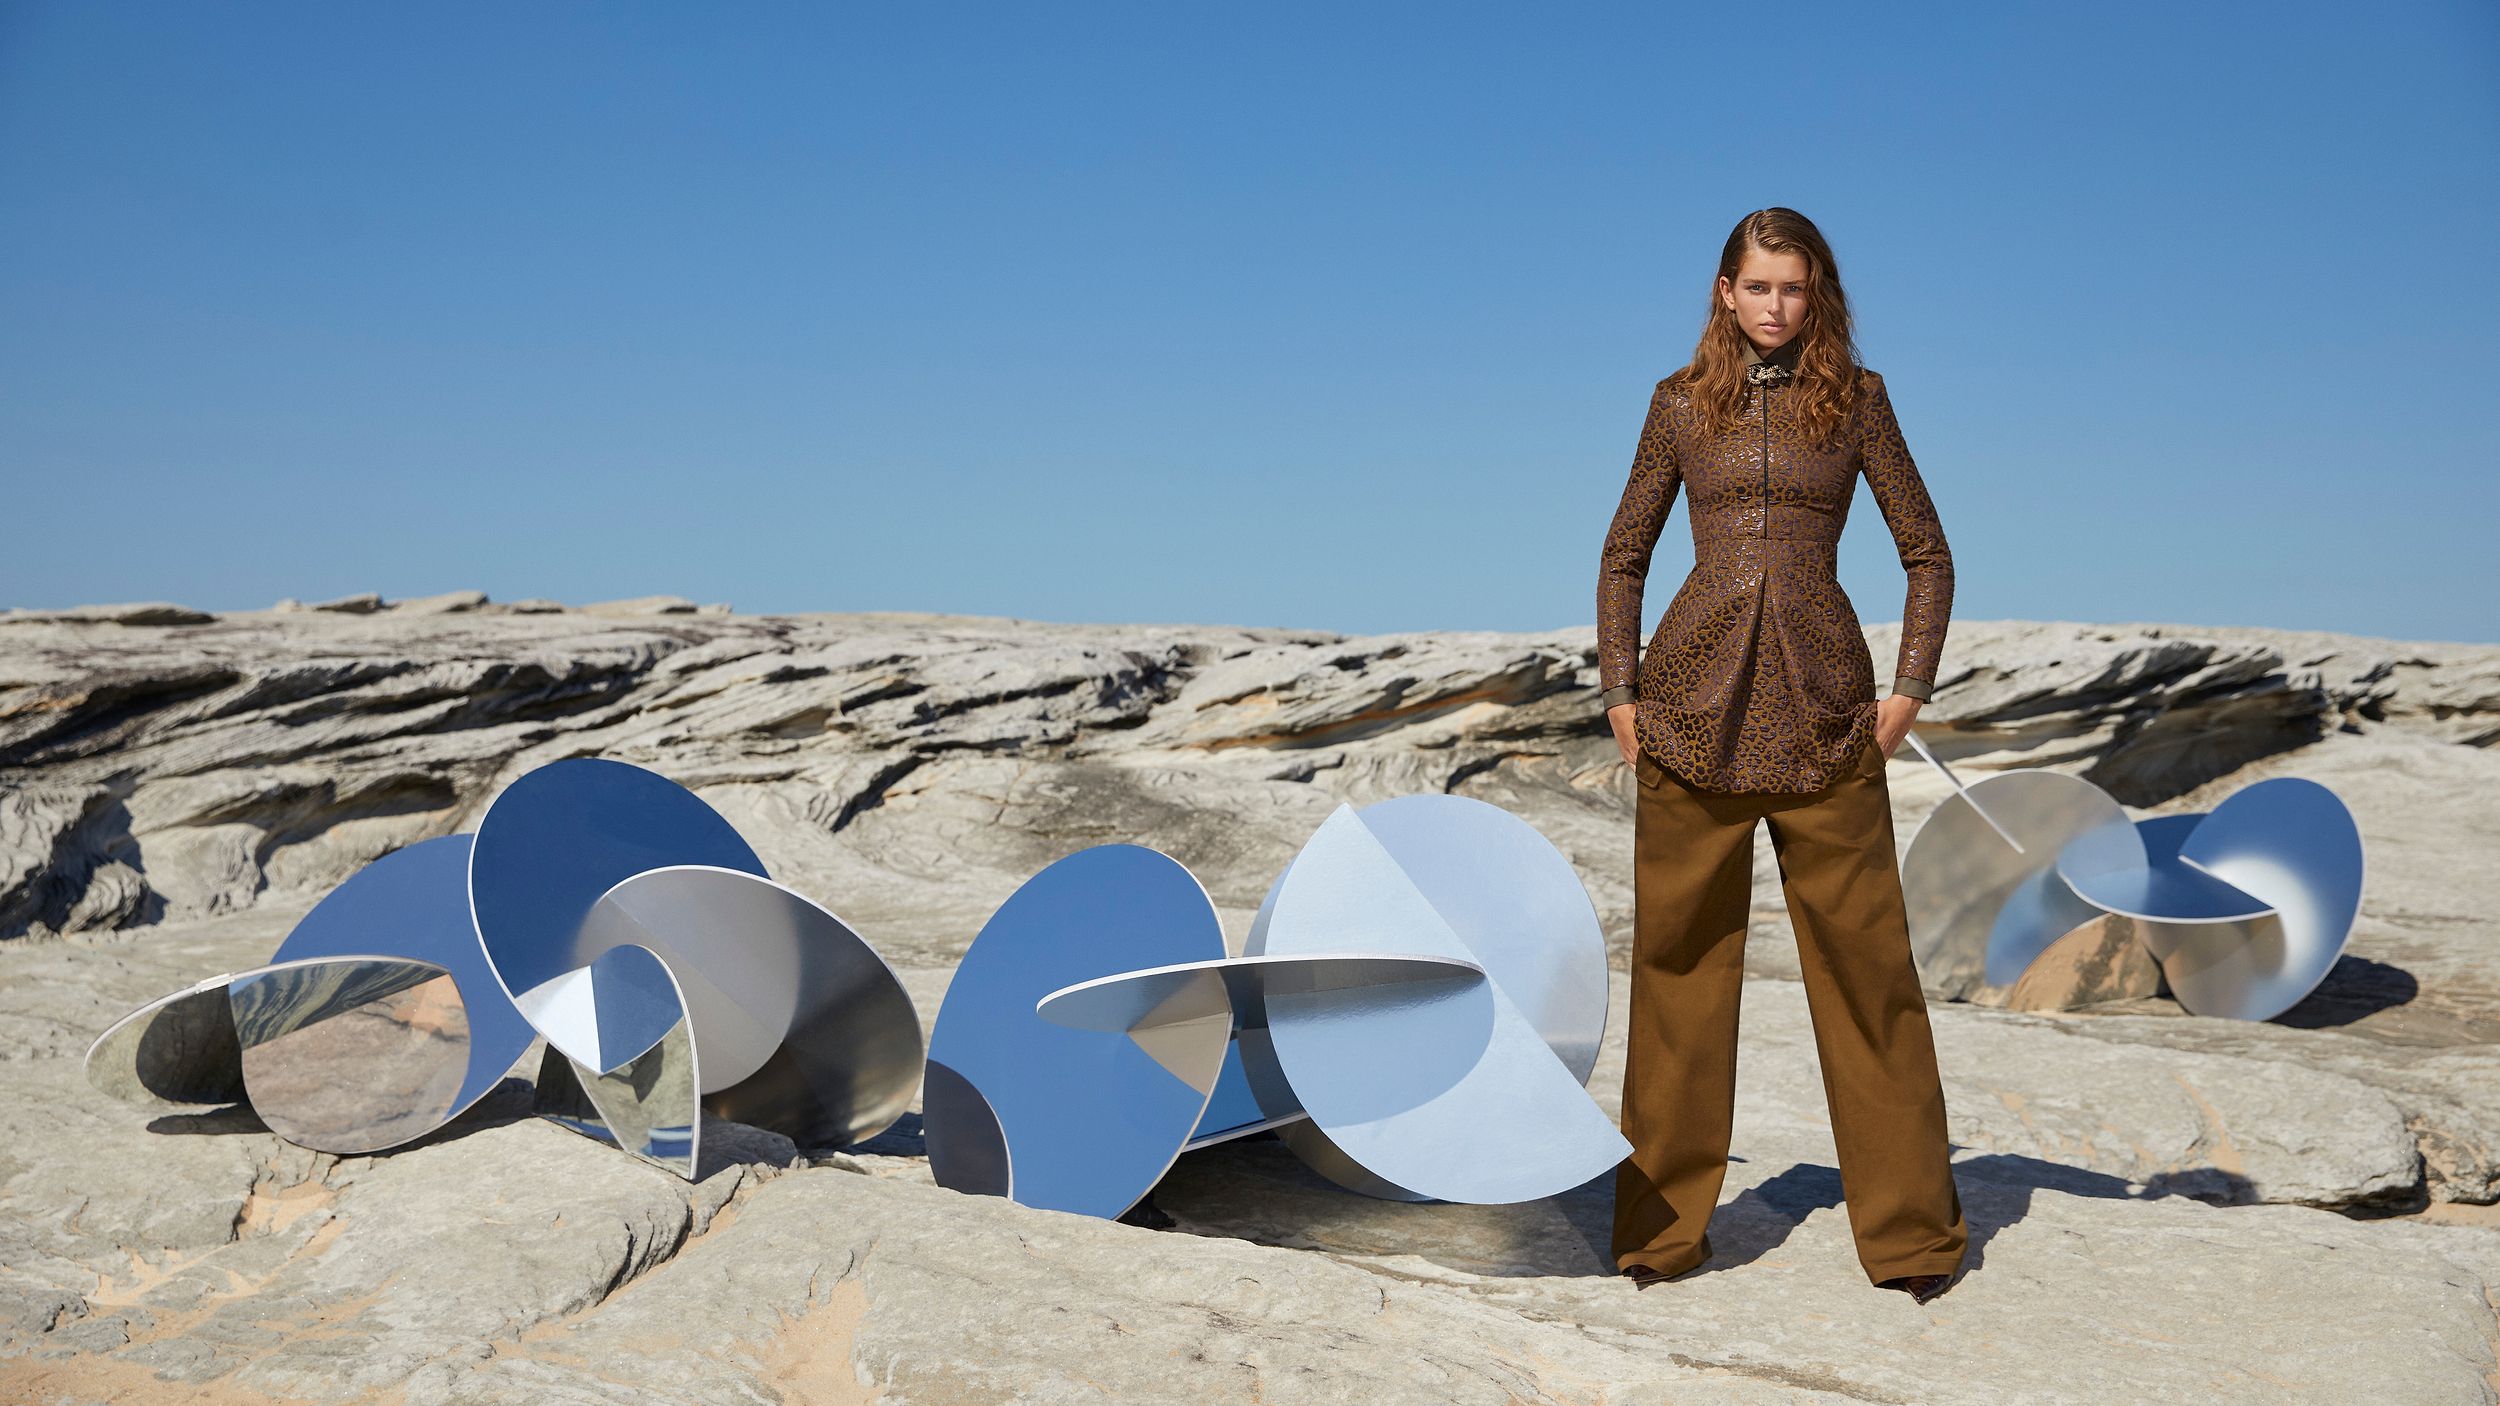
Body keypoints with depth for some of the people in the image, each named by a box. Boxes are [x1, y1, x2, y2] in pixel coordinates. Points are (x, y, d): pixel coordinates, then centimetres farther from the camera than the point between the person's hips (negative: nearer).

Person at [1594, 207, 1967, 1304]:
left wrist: (1908, 690, 1)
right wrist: (1620, 691, 5)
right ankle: (1662, 1224, 15)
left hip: (1824, 710, -1)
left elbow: (1928, 555, 10)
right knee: (1680, 955, 3)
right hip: (1692, 704, 1)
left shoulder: (1856, 399, 8)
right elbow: (1623, 558, 14)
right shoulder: (1681, 404, 10)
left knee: (1863, 953, 0)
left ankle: (1909, 1227, 13)